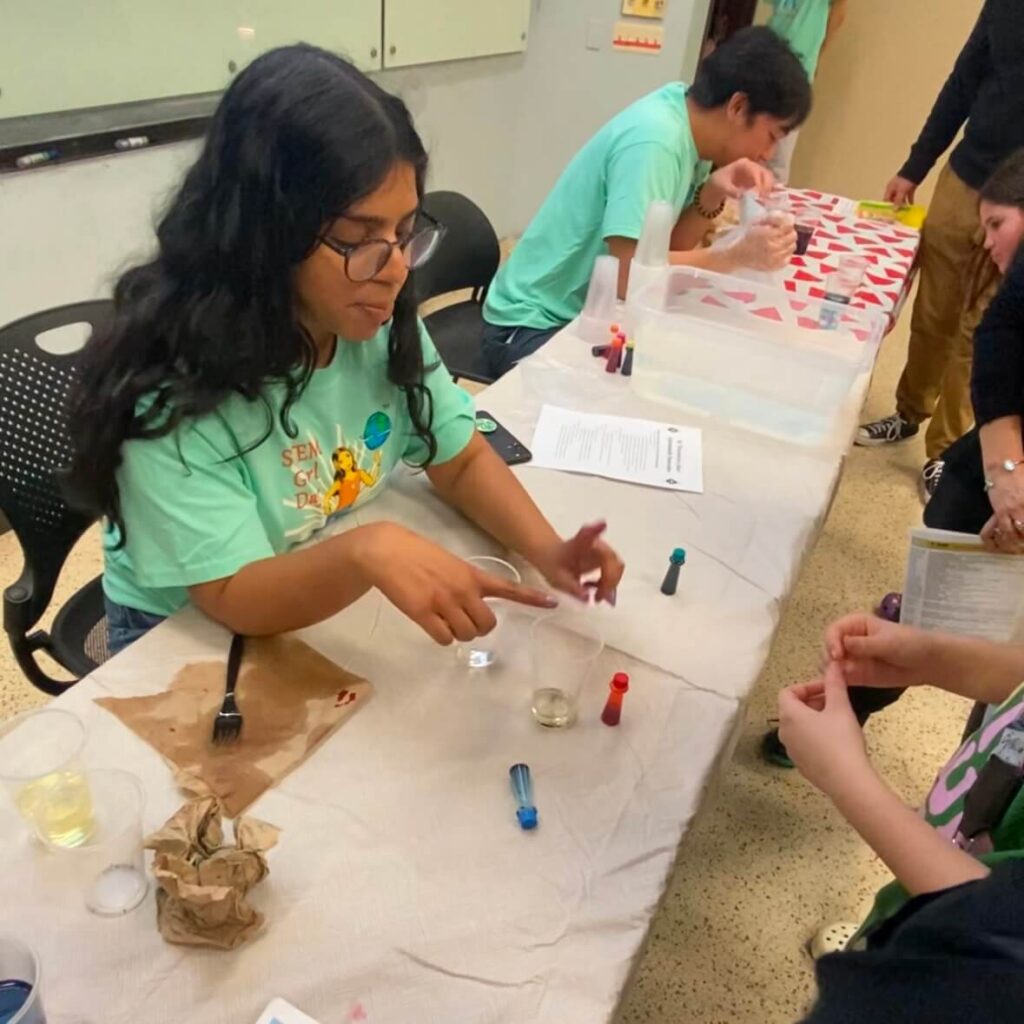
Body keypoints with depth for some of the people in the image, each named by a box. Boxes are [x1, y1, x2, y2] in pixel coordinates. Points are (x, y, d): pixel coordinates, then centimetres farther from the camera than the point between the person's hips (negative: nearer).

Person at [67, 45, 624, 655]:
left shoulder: (384, 324, -11)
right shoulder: (171, 390, -26)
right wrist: (366, 550, -45)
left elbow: (461, 460, -5)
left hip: (342, 607, 5)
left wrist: (545, 548, -22)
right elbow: (235, 598, -27)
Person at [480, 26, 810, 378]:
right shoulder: (653, 140, -23)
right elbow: (632, 276, -28)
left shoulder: (687, 119, 2)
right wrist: (738, 255, -25)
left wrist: (713, 193, -12)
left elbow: (669, 246, 3)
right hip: (533, 327, -8)